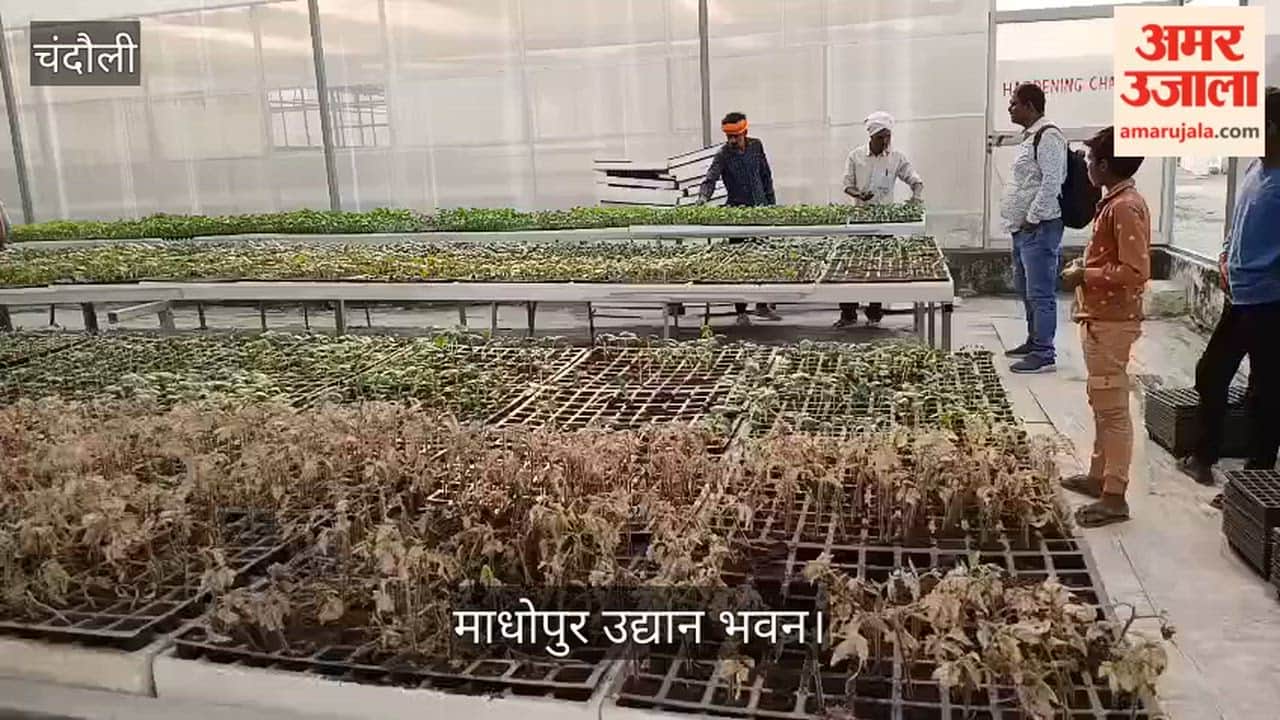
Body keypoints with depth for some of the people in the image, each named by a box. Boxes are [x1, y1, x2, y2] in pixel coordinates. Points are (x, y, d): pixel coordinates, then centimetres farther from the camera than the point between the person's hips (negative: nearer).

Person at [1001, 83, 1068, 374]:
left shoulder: (1047, 137, -14)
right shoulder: (1031, 136, 17)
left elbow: (1051, 184, -21)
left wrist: (1032, 219, -18)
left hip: (1039, 229, -11)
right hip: (1023, 229, 11)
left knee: (1040, 294, -6)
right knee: (1026, 290, 19)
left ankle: (1044, 355, -2)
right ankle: (1034, 342, 31)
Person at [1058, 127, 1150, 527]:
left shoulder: (1125, 207, -19)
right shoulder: (1116, 202, 12)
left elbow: (1135, 272, -24)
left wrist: (1085, 276, -17)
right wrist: (1085, 264, 9)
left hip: (1111, 322, -10)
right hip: (1101, 318, 10)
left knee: (1113, 409, -5)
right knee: (1101, 404, 18)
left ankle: (1114, 498, 1)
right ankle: (1099, 476, 29)